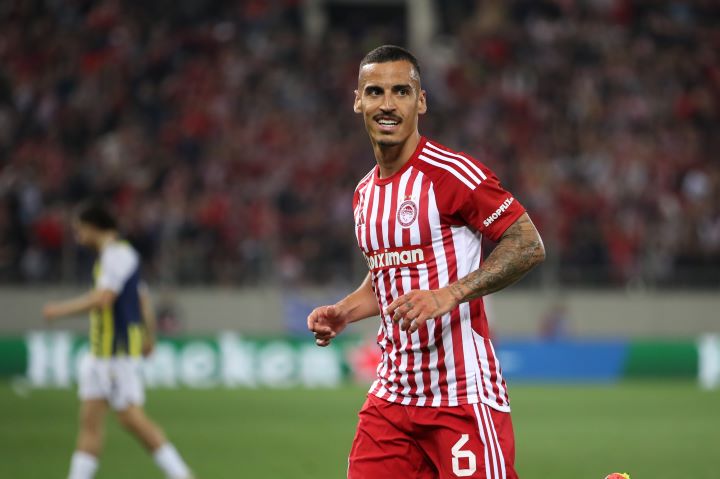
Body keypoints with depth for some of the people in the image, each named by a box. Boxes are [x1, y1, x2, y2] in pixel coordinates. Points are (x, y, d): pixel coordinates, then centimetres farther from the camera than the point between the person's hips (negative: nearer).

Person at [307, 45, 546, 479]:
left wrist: (450, 294, -23)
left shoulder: (452, 173, -11)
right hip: (393, 393, 7)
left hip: (463, 395, -7)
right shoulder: (365, 193, 14)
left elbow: (530, 246, -14)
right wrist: (342, 313, 9)